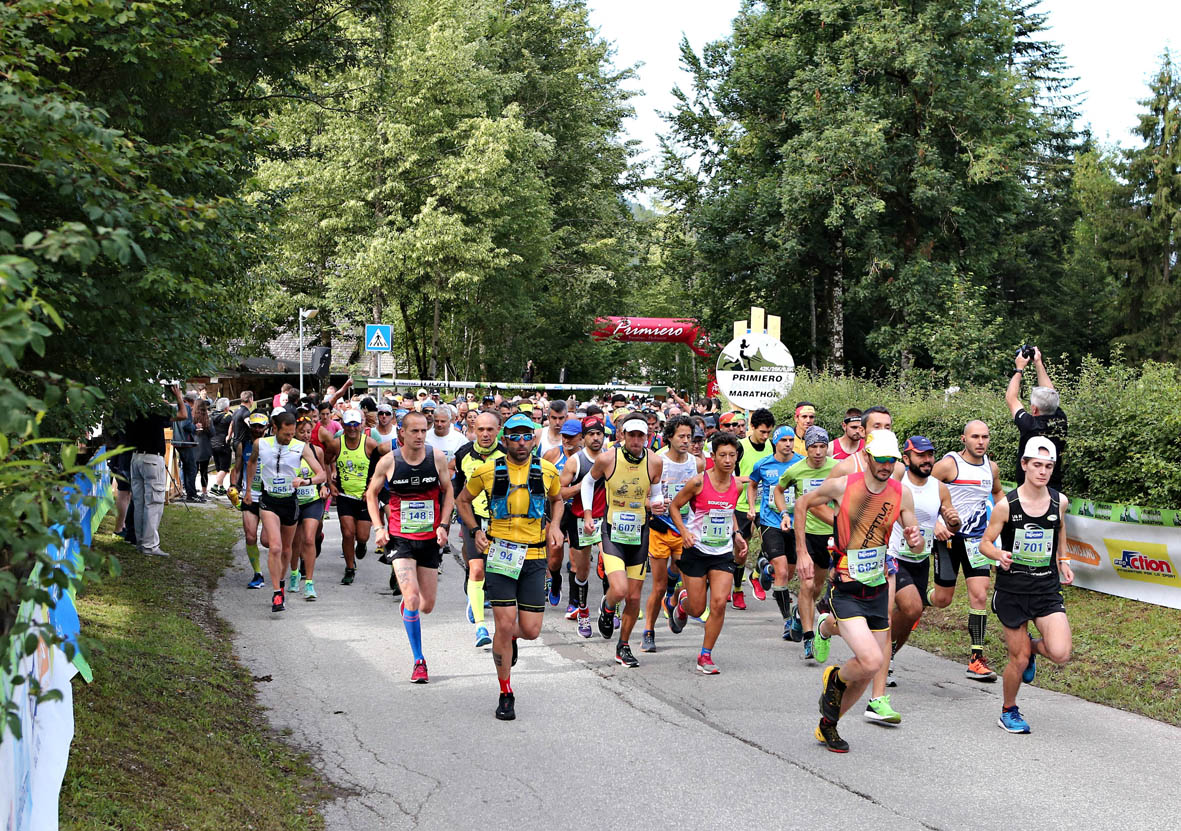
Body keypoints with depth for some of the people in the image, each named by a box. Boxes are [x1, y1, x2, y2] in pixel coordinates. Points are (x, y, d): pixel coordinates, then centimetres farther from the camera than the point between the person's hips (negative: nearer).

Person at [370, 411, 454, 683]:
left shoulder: (437, 457, -3)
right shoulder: (388, 461, -6)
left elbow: (448, 491, 8)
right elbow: (371, 494, 8)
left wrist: (444, 525, -3)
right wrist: (379, 528, -3)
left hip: (430, 538, 2)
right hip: (400, 538, -2)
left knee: (427, 605, 7)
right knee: (412, 598, -18)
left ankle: (407, 607, 45)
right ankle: (419, 661, -5)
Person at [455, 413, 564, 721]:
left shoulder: (547, 471, 2)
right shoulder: (487, 471, -4)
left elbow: (557, 500, 22)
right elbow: (462, 501, 12)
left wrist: (555, 526, 4)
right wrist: (476, 530, -3)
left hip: (534, 558, 2)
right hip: (500, 555, -2)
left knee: (530, 631, 0)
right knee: (505, 624, -8)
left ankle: (509, 638, 40)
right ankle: (505, 694, 10)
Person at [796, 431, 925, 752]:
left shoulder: (901, 493, -2)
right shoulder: (842, 485, -11)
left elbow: (916, 549, 5)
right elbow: (802, 503, 5)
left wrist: (916, 539, -20)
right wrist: (802, 553, 2)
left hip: (878, 589, 5)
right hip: (845, 590, -5)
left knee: (869, 670, 10)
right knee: (872, 661, -21)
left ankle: (827, 726, 32)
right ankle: (835, 679, 13)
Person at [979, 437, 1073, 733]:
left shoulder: (1060, 501, -1)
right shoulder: (1006, 505, -11)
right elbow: (985, 543, -3)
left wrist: (1063, 560, 13)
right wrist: (1000, 555, -24)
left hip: (1048, 589, 2)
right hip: (1012, 589, -2)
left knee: (1060, 654, -15)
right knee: (1019, 660, 2)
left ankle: (1030, 645, 21)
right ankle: (1008, 712, 28)